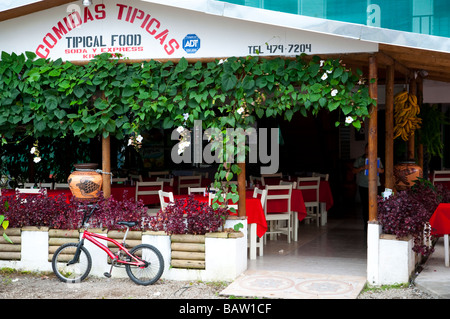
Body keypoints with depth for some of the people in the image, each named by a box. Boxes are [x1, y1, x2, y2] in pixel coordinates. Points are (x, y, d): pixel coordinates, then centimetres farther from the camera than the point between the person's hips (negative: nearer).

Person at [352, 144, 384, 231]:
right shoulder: (359, 159, 6)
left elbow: (382, 170, 17)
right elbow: (354, 171, 1)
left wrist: (380, 170, -7)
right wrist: (362, 168, -17)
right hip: (363, 185, -1)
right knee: (365, 205, -1)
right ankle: (366, 224, 7)